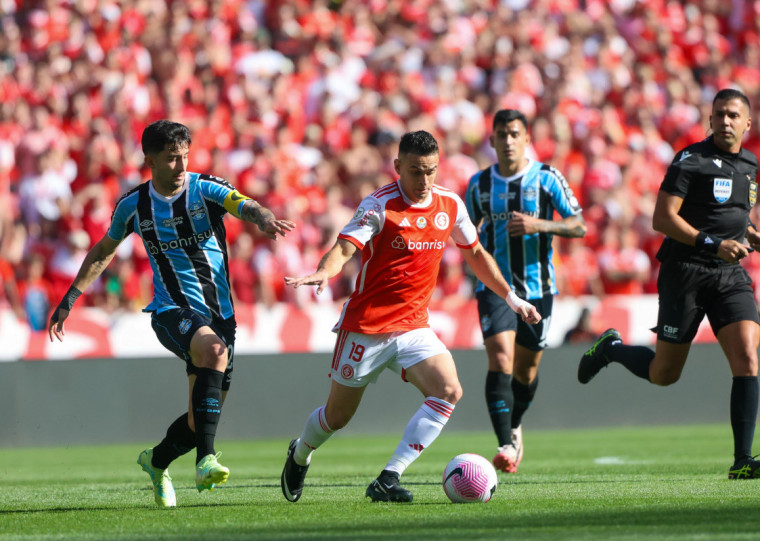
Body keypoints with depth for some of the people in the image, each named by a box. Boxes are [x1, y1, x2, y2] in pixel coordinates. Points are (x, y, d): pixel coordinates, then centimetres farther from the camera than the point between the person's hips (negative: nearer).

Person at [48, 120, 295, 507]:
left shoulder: (206, 189, -4)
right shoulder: (133, 206, 2)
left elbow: (246, 208, -22)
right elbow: (104, 251, 18)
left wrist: (265, 219, -46)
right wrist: (70, 299, 16)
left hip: (219, 312, 2)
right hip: (172, 311, -2)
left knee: (205, 415, 4)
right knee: (213, 348, -36)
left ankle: (157, 461, 36)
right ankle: (206, 460, -41)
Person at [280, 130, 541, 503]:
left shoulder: (450, 205, 2)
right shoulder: (379, 205, -15)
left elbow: (475, 253, 18)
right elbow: (344, 248, -27)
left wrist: (511, 298, 21)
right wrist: (322, 273, -48)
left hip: (413, 326, 4)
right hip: (366, 326, -4)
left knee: (448, 391, -20)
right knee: (338, 416, 7)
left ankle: (387, 480, -21)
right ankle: (299, 455, 41)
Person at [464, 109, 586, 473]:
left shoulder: (547, 178, -2)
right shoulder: (480, 184, 3)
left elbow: (579, 226, -7)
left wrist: (539, 225, -22)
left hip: (537, 287, 1)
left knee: (526, 371, 11)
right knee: (500, 360, -19)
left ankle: (514, 427, 40)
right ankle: (505, 445, -24)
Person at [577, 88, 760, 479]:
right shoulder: (691, 160, -8)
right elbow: (662, 218, -14)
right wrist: (713, 244, -22)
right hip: (685, 273, -5)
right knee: (664, 374, 4)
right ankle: (611, 348, 37)